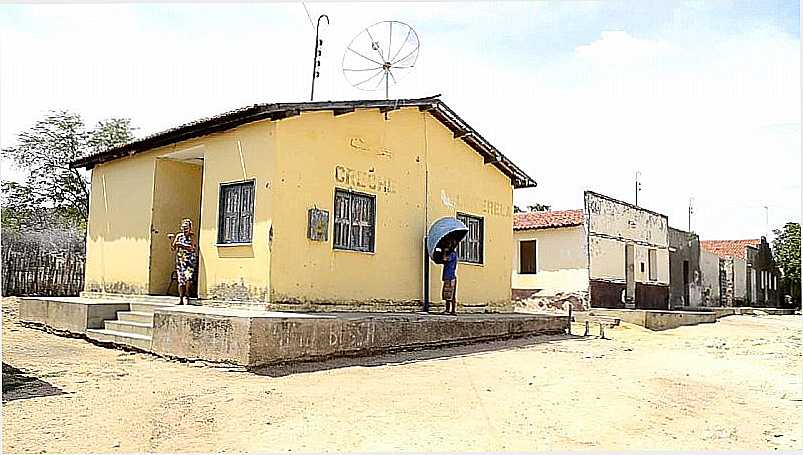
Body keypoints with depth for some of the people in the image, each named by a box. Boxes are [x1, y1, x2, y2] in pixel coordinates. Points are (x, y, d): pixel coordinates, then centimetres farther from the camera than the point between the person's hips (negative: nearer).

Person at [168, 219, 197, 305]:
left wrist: (182, 245, -23)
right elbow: (173, 248, 11)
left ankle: (187, 296, -6)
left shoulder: (192, 236, -3)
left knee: (188, 278, -15)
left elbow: (192, 248, -17)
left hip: (190, 260, -4)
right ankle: (181, 298, 4)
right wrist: (172, 240, -4)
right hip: (180, 260, 4)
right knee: (181, 280, 2)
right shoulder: (179, 236, 9)